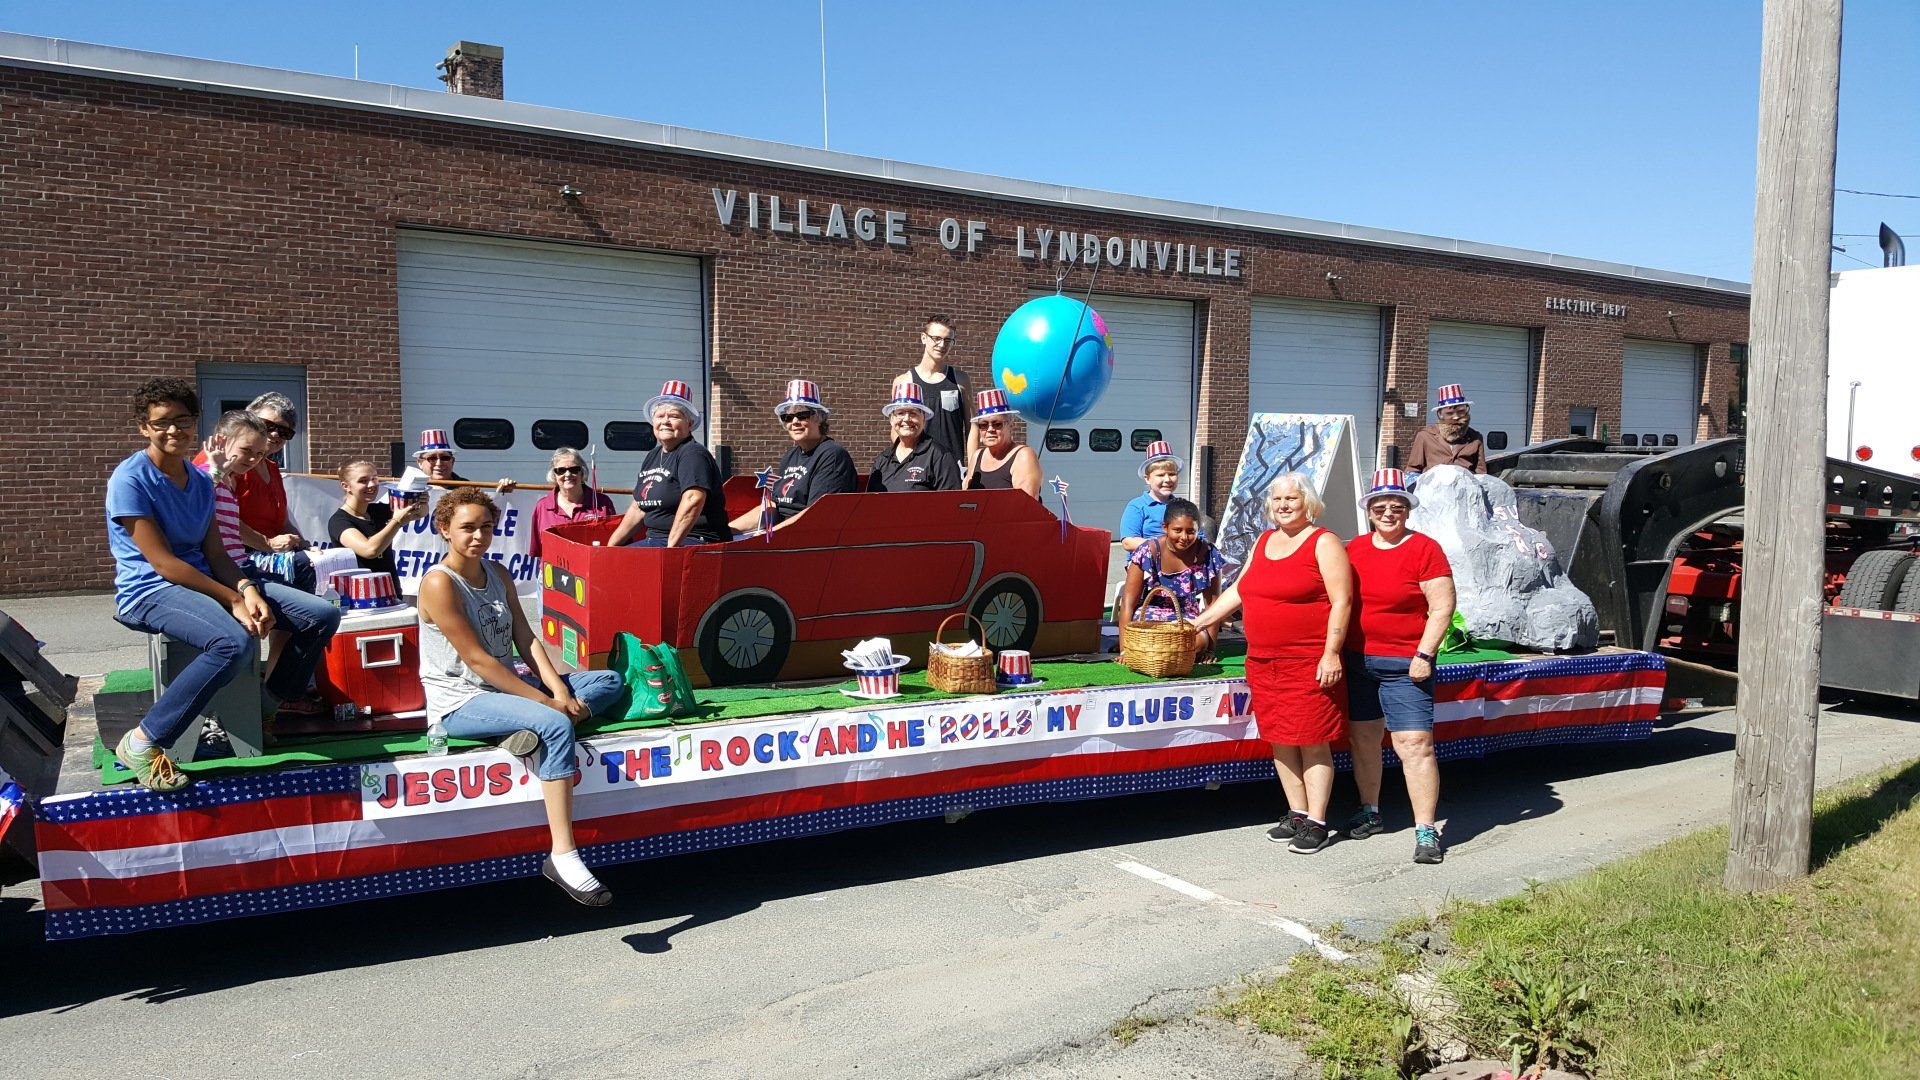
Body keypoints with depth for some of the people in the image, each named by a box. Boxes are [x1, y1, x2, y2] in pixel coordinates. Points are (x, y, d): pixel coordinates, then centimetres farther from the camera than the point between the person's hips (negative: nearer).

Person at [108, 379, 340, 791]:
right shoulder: (130, 479, -12)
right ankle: (142, 742, -25)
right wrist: (233, 600, -21)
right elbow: (162, 562, -17)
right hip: (150, 591, -8)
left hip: (206, 579, 8)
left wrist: (248, 590, -14)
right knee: (235, 641, -39)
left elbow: (215, 553, 6)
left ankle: (282, 698, 23)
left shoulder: (201, 480, 11)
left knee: (322, 615, -3)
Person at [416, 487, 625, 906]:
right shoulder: (439, 583, -14)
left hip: (507, 686, 9)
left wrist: (558, 689, -12)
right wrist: (545, 701, -20)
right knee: (556, 726, -33)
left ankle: (534, 735, -24)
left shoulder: (497, 573, 11)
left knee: (609, 681, 3)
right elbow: (476, 659, -18)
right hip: (461, 703, -9)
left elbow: (525, 639, 5)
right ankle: (562, 857, -34)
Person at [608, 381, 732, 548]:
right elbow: (638, 508, 24)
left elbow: (693, 501, -24)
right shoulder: (652, 456, 20)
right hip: (655, 539, 9)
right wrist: (611, 545, 17)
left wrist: (671, 546, -26)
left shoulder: (693, 454, -9)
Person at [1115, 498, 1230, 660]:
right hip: (1148, 616, -2)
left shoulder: (1208, 554, -7)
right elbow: (1128, 603, -14)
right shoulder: (1148, 552, -12)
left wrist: (1210, 648, -8)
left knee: (1200, 641, -31)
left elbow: (1212, 604, -4)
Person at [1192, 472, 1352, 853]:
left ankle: (1316, 823, 6)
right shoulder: (1263, 542, 16)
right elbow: (1238, 590, 21)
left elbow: (1342, 602, -9)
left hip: (1309, 663, -7)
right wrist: (1200, 622, 17)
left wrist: (1331, 653, -16)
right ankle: (1297, 814, 21)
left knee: (1312, 742, -2)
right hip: (1263, 661, 7)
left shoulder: (1323, 543, -4)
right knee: (1279, 740, 10)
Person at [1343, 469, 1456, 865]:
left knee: (1415, 744, -9)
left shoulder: (1425, 549, -6)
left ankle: (1426, 830, -4)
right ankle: (1369, 812, 31)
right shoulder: (1354, 548, 9)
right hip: (1357, 660, 6)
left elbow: (1442, 608, -8)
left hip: (1404, 665, -5)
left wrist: (1424, 655, -14)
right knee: (1362, 739, 14)